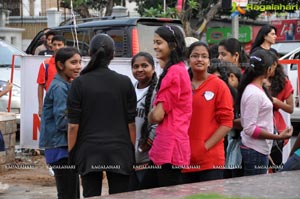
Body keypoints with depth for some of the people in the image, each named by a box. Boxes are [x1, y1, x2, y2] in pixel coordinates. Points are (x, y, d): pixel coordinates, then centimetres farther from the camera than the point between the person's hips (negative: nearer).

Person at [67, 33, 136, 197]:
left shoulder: (79, 83, -3)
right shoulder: (125, 83, 0)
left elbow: (73, 125, -5)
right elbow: (131, 123, 2)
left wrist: (71, 154, 4)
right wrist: (132, 152, 11)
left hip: (89, 153, 0)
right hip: (119, 153, 1)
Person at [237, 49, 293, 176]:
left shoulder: (256, 89, 11)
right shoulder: (254, 93, -17)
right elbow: (250, 128, -20)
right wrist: (278, 137, -21)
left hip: (261, 149, 9)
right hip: (255, 151, -9)